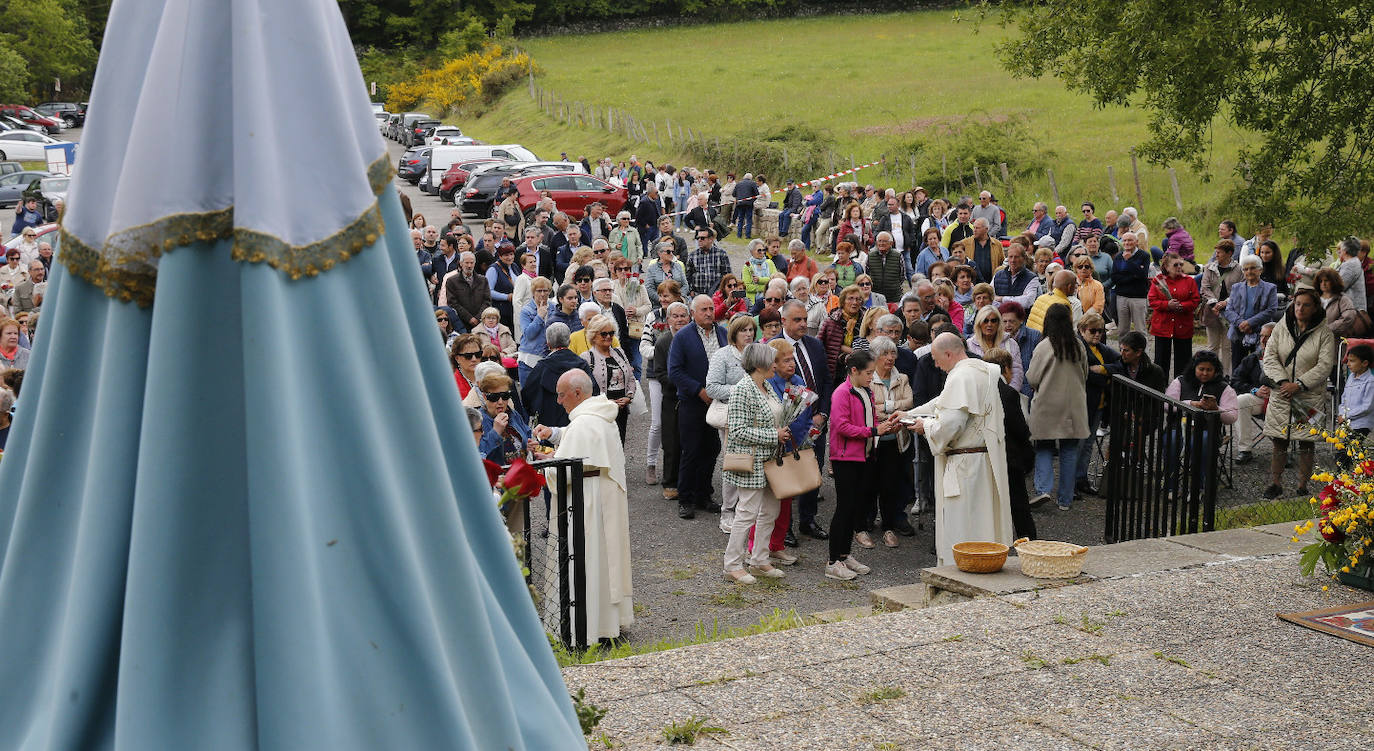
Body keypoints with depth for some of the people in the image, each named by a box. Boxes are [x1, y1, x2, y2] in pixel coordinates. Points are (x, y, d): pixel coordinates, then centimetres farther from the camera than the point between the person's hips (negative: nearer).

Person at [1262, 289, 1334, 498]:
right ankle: (1275, 483, 16)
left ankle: (1302, 486, 12)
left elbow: (1324, 366, -8)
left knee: (1306, 444, 3)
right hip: (1281, 395, 2)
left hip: (1310, 397, -2)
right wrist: (1283, 381, -14)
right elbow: (1269, 357, 0)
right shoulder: (1281, 328, 4)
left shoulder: (1324, 333, -2)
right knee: (1279, 442, 5)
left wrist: (1299, 385, -16)